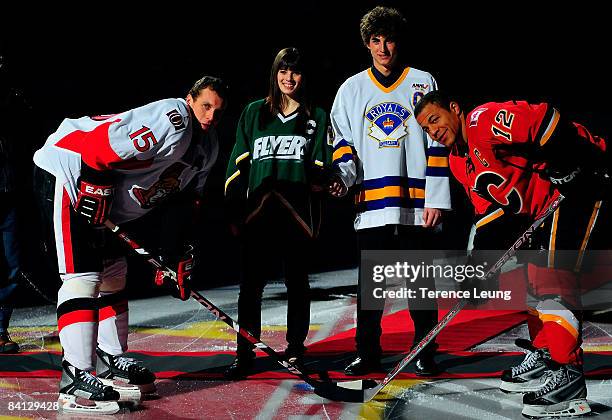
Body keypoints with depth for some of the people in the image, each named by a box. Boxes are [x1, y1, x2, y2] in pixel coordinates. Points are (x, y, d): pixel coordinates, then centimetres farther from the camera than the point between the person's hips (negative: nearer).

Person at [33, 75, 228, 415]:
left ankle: (110, 361, 27)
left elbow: (183, 200, 13)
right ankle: (75, 381, -16)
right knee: (83, 276, -15)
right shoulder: (171, 120, -25)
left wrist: (178, 255, 7)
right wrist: (94, 197, -23)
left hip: (105, 199, 10)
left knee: (113, 273, 14)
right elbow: (99, 147, -28)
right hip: (67, 173, -10)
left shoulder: (207, 146, 7)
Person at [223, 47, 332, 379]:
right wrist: (234, 211, 4)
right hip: (258, 211, 1)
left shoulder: (317, 118, 9)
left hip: (298, 212, 0)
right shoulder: (253, 114, 11)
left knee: (297, 283, 8)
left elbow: (319, 169, 6)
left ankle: (295, 349, 19)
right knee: (251, 283, -1)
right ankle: (245, 354, 4)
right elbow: (238, 164, 10)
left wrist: (315, 219, -5)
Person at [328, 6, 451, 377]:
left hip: (416, 203, -2)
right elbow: (344, 143, 13)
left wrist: (436, 199, -5)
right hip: (371, 202, 2)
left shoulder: (422, 83, 5)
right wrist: (343, 176, -8)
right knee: (370, 282, 5)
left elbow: (438, 144, 2)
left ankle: (425, 354, 13)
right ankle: (368, 353, 15)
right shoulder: (352, 89, 12)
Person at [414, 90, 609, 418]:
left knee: (551, 271, -18)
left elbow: (545, 121, -25)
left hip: (578, 181, -11)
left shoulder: (485, 120, -16)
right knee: (534, 274, 15)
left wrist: (572, 166, -27)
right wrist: (479, 258, 4)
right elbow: (491, 209, 15)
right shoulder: (459, 162, 15)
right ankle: (544, 356, 26)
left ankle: (567, 376, -20)